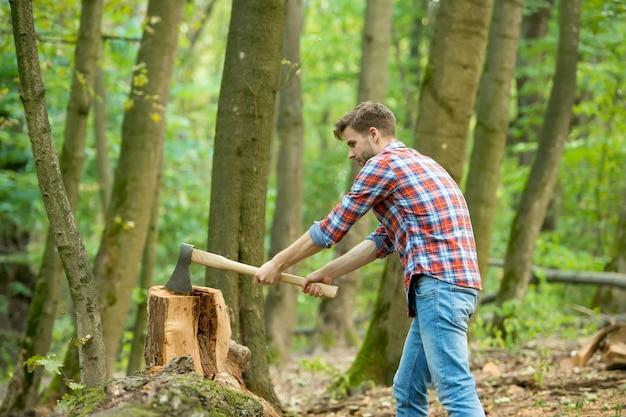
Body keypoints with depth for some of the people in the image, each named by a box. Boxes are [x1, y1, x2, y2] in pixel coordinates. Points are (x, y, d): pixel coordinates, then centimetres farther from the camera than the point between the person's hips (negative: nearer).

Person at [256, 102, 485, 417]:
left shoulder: (382, 164, -2)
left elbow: (331, 228, 2)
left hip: (439, 284, -10)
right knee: (407, 391, 12)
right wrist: (328, 273, 26)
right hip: (447, 284, 10)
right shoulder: (414, 163, 26)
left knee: (455, 390, -15)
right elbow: (382, 240, 27)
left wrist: (277, 264, 13)